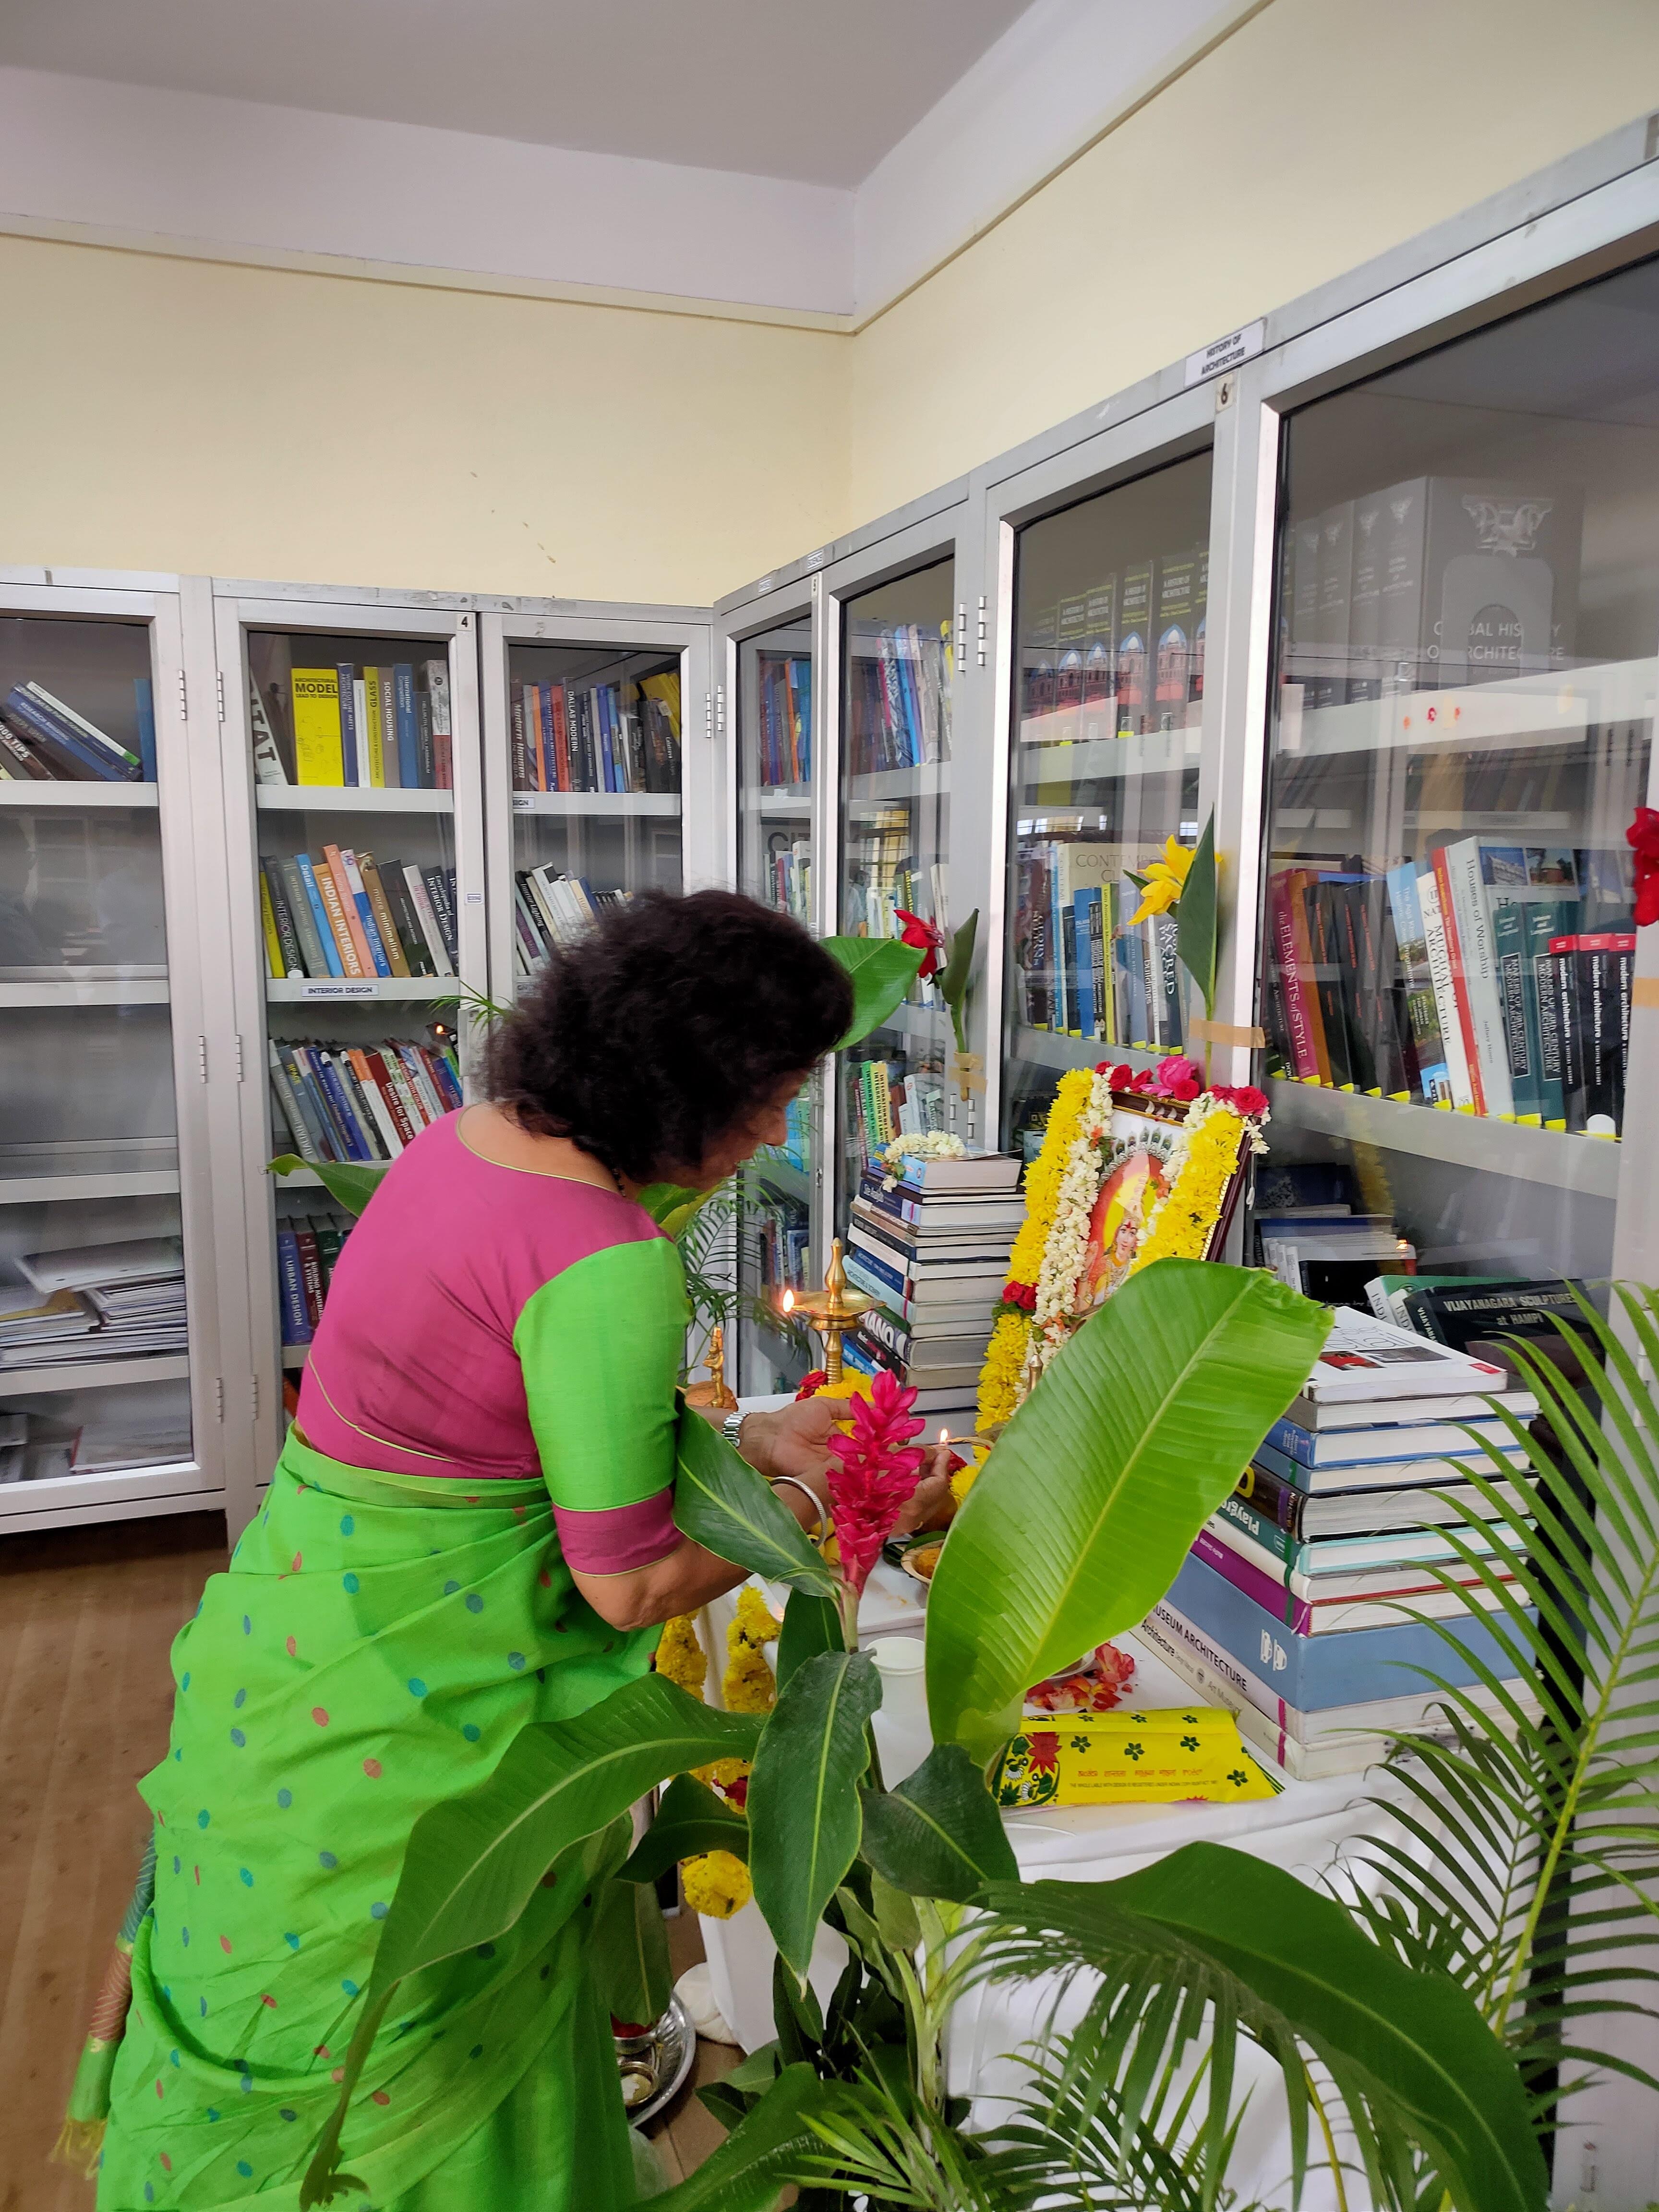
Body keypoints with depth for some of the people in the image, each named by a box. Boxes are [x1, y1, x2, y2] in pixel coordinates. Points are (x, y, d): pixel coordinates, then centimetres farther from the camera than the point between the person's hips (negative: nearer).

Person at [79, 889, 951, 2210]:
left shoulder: (472, 1136, -1)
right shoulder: (612, 1265, -28)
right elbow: (628, 1585, -20)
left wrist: (743, 1445, 9)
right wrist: (819, 1510, -5)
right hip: (398, 1703, -9)